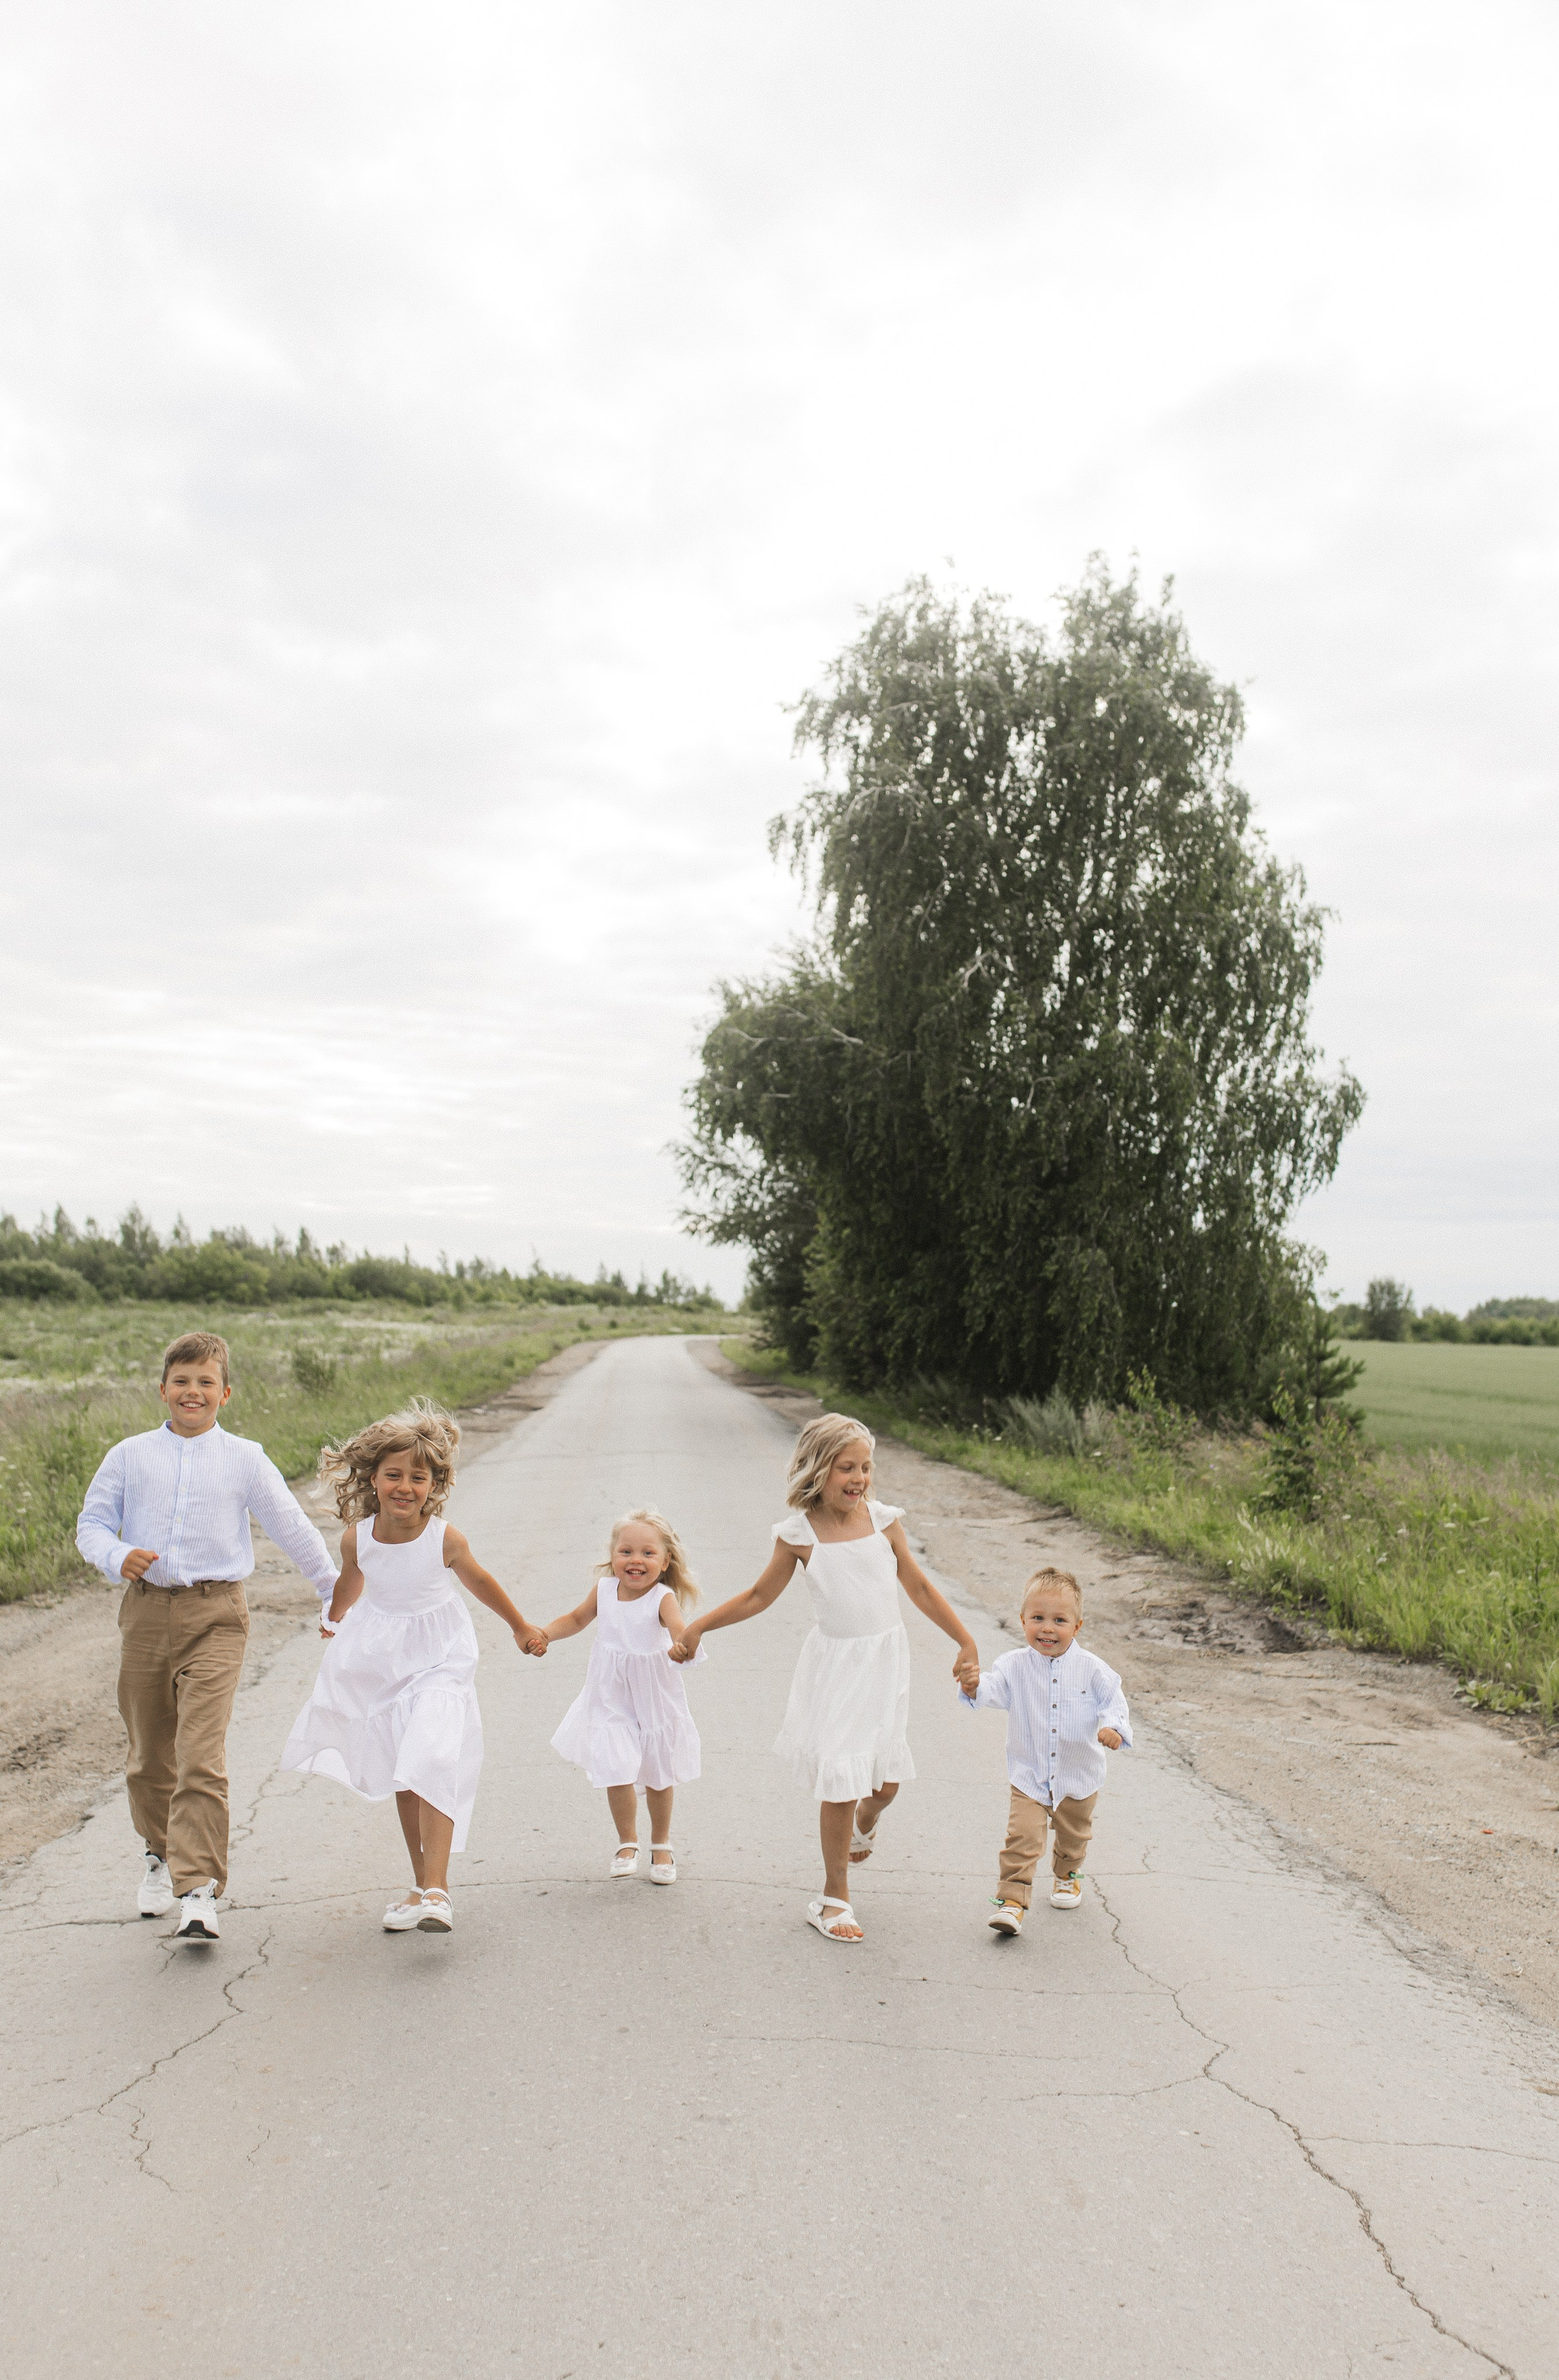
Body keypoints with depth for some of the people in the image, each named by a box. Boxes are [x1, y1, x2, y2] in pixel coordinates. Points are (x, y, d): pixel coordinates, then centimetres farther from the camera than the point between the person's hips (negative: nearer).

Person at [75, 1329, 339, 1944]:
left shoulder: (244, 1459, 3)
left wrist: (337, 1591, 11)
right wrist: (118, 1556, -12)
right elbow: (91, 1524, 9)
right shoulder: (129, 1456, 7)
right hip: (146, 1610, 3)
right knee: (148, 1753, 15)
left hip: (214, 1616, -2)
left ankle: (199, 1891, -9)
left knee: (201, 1756, -12)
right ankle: (160, 1853, 40)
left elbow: (292, 1527, 8)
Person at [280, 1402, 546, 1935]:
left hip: (438, 1659, -4)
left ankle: (436, 1890, -17)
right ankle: (422, 1883, 24)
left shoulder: (445, 1539, -21)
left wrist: (520, 1626, 14)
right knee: (401, 1775, 11)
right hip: (379, 1659, 4)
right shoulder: (357, 1537, -14)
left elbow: (479, 1581, 0)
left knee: (430, 1765, -20)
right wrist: (334, 1620, 31)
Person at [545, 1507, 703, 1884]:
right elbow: (577, 1618, 13)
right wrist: (544, 1634, -2)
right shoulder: (604, 1589, -6)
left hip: (655, 1697, -2)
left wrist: (682, 1646, -60)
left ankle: (661, 1845, 38)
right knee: (617, 1772, -8)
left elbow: (680, 1631, -37)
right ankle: (627, 1843, 19)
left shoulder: (663, 1598, -18)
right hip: (611, 1698, 2)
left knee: (659, 1775, 13)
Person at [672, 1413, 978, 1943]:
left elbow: (919, 1587, 5)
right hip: (834, 1665, -2)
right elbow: (760, 1596, 5)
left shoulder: (883, 1520, -3)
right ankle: (834, 1899, 14)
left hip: (885, 1662, 3)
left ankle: (865, 1821, 47)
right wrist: (697, 1627, 3)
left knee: (886, 1777, 8)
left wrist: (966, 1643, 4)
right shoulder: (799, 1533, -8)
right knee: (841, 1778, -5)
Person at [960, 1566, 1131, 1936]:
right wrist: (974, 1688, -43)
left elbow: (1114, 1700, -5)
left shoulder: (1092, 1669, -10)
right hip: (1029, 1777, -1)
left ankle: (1067, 1876, 49)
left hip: (1080, 1778, 2)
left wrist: (1113, 1727, -25)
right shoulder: (1015, 1666, -11)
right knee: (1022, 1838, -13)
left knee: (1072, 1836, 22)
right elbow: (992, 1691, -21)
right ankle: (1012, 1900, -5)